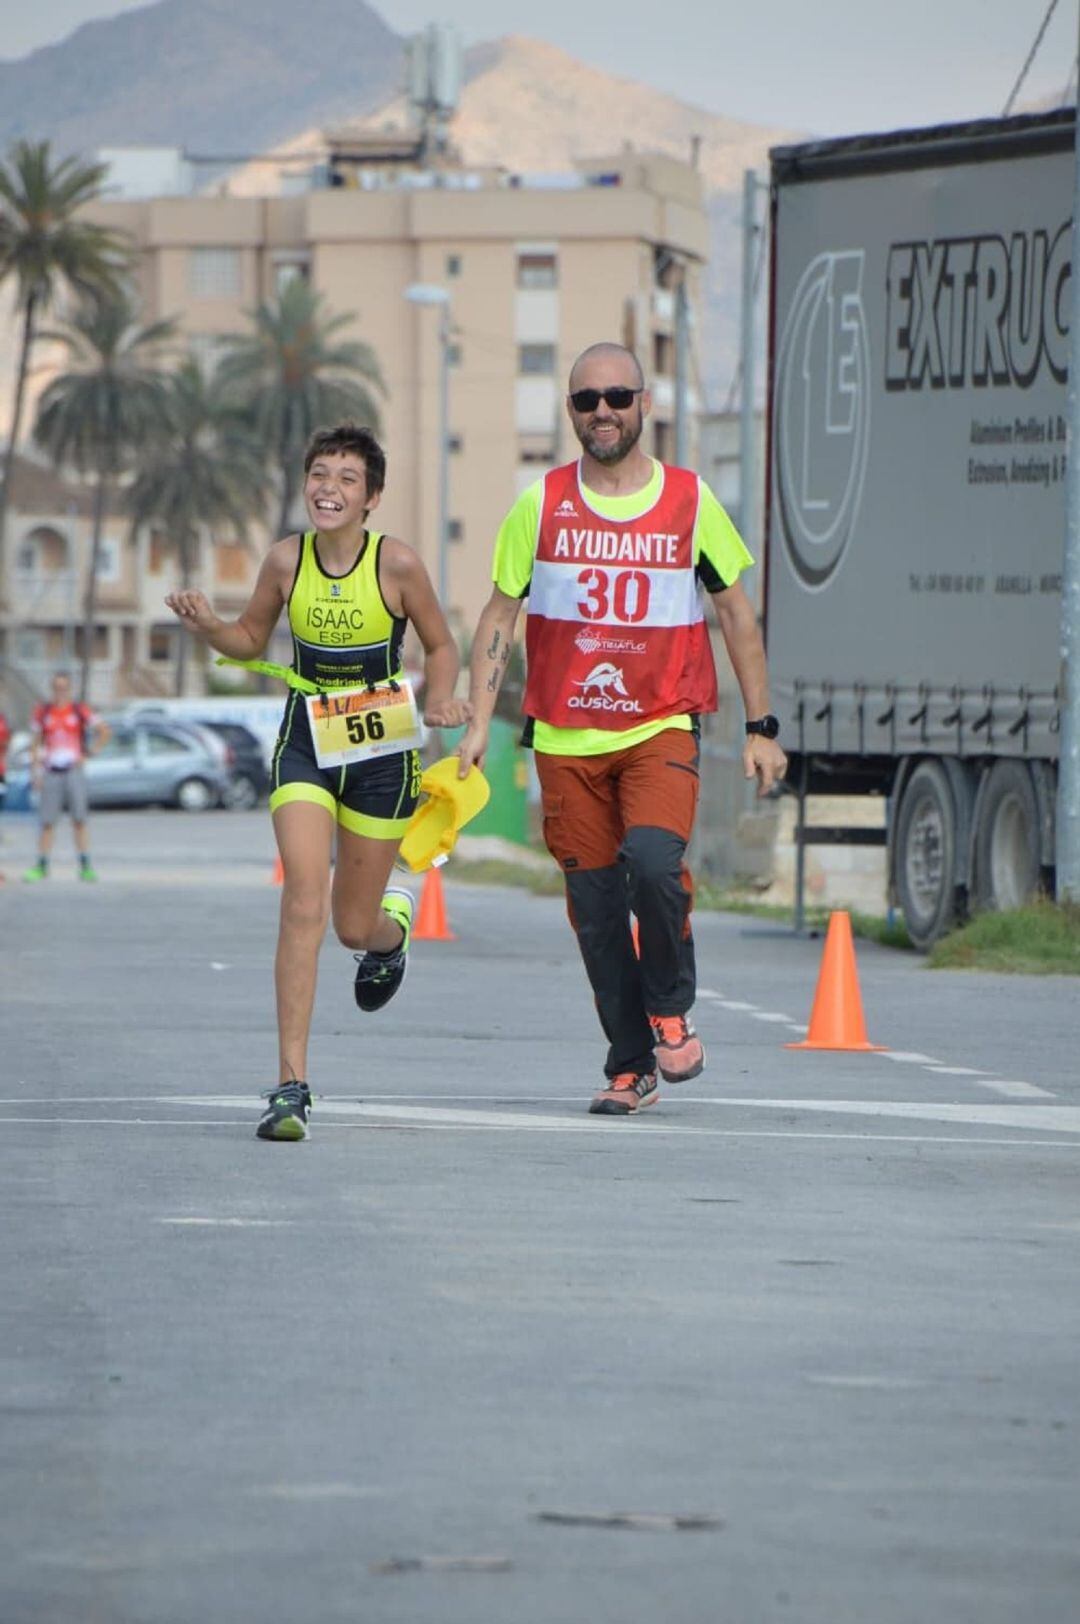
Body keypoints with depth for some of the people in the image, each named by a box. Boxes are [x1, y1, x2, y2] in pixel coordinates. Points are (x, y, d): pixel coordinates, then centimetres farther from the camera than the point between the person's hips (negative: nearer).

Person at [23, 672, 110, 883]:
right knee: (46, 822, -1)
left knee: (79, 820, -3)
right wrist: (35, 771, 2)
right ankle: (41, 867, 5)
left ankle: (85, 867, -1)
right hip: (51, 773, 1)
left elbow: (104, 731, 10)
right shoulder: (42, 712, 7)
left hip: (73, 771, -1)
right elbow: (35, 743, 10)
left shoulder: (80, 711, 2)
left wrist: (88, 754, 3)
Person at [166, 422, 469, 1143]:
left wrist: (440, 701, -17)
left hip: (382, 754, -1)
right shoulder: (287, 560, -6)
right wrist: (207, 625, -10)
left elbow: (441, 646, 2)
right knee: (304, 904, -16)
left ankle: (393, 928, 49)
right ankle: (292, 1083, -16)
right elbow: (251, 639, 11)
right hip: (306, 748, 1)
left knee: (355, 924, 7)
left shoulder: (397, 563, -12)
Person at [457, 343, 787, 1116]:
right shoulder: (541, 505, 3)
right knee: (595, 902, 1)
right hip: (565, 737, 2)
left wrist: (761, 727, 8)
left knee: (654, 858, -25)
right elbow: (499, 615, 9)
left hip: (662, 726, -2)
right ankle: (631, 1067, 13)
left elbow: (737, 613, 10)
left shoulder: (690, 502, 2)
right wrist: (479, 724, 0)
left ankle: (671, 1009, -1)